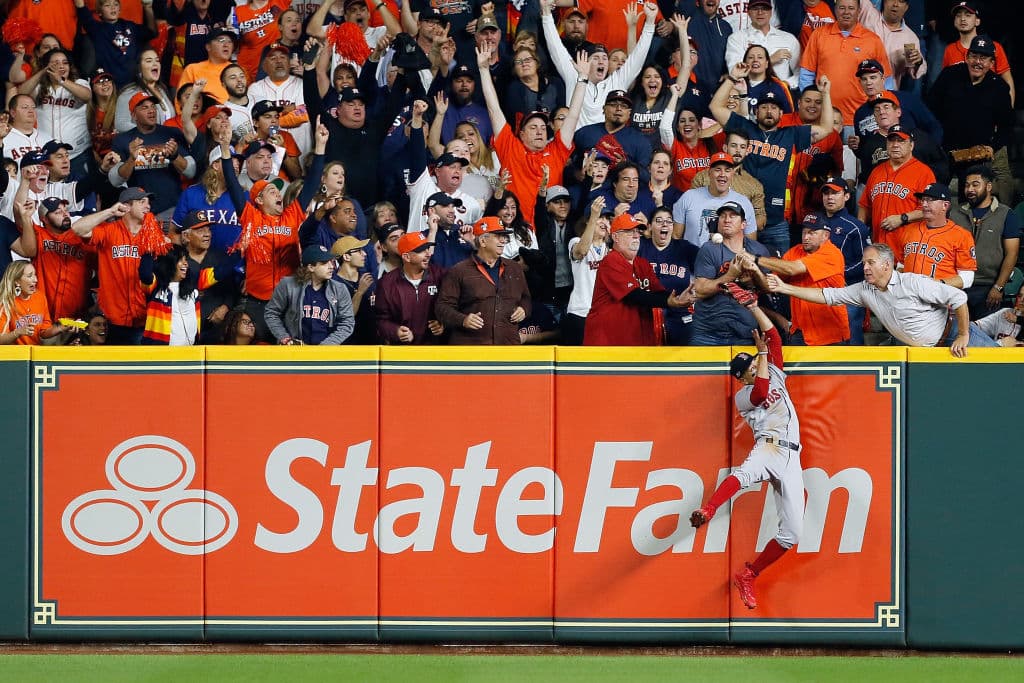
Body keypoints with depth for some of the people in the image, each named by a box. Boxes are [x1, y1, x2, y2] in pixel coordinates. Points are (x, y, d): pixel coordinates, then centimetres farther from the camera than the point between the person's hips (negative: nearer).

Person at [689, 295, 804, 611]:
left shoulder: (775, 372, 23)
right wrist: (762, 353, -7)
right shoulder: (743, 396, 8)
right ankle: (706, 511, -69)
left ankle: (747, 576, 9)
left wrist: (754, 308, 9)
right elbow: (761, 392, -15)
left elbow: (773, 336, 15)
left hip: (791, 460, 5)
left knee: (792, 533, -4)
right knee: (746, 472, -44)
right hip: (768, 449, -5)